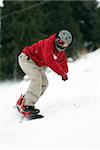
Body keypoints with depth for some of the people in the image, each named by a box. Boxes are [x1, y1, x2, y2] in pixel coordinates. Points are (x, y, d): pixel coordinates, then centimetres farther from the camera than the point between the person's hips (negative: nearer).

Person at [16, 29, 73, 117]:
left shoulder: (61, 54, 1)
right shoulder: (48, 43, -26)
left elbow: (64, 67, 9)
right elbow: (48, 60, -39)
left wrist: (64, 72, -13)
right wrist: (61, 72, -38)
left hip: (37, 64, 9)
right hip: (26, 58, -9)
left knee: (44, 83, 0)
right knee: (37, 78, -26)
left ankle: (22, 102, 6)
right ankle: (26, 106, -31)